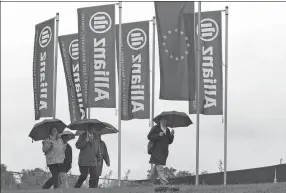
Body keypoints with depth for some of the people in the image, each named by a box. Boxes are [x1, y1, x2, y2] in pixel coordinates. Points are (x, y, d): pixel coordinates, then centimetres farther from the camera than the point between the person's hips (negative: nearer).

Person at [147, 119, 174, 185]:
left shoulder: (167, 130, 18)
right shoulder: (156, 128, 0)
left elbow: (169, 142, 16)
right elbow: (149, 136, -7)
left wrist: (171, 135, -2)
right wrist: (158, 135, -18)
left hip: (164, 151, 6)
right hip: (157, 150, -6)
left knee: (157, 165, 10)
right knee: (159, 165, -14)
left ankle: (151, 178, 23)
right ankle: (163, 180, -21)